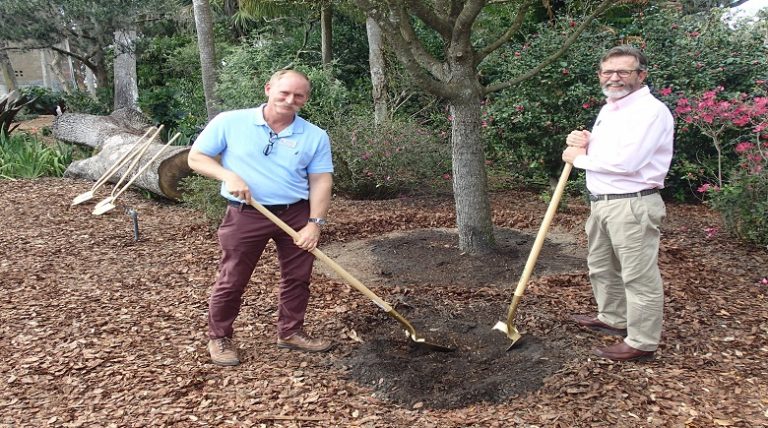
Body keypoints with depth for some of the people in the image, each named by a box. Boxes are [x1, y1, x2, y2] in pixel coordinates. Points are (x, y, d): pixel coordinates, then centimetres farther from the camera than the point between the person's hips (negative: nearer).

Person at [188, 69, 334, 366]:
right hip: (245, 216, -2)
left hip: (296, 215, 3)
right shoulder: (229, 122, -5)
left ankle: (291, 332, 30)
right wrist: (229, 176, -16)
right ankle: (219, 338, 24)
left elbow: (321, 181, -1)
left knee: (298, 277, 11)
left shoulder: (315, 136, 0)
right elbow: (196, 157, 0)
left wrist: (315, 222, -11)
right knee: (232, 280, 4)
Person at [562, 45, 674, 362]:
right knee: (601, 267, 22)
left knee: (639, 276, 0)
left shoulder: (651, 111, -15)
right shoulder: (608, 110, 15)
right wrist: (583, 143, 2)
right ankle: (612, 318, 41)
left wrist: (579, 158, -12)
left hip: (632, 205, -10)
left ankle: (641, 343, 11)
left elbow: (625, 161, -26)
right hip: (601, 203, 10)